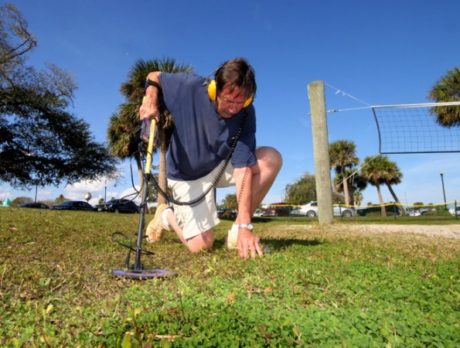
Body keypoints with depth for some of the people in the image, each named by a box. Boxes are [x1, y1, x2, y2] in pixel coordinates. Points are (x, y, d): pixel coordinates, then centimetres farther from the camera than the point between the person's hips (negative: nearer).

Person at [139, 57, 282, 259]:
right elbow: (154, 77, -4)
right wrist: (150, 100, -28)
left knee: (271, 159, -23)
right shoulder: (190, 87, -25)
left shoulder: (246, 114, -22)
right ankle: (166, 216, 20)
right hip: (186, 175, -2)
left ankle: (237, 230, -10)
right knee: (202, 245, -13)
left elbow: (243, 167, -28)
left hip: (220, 167, 3)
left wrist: (244, 226, -35)